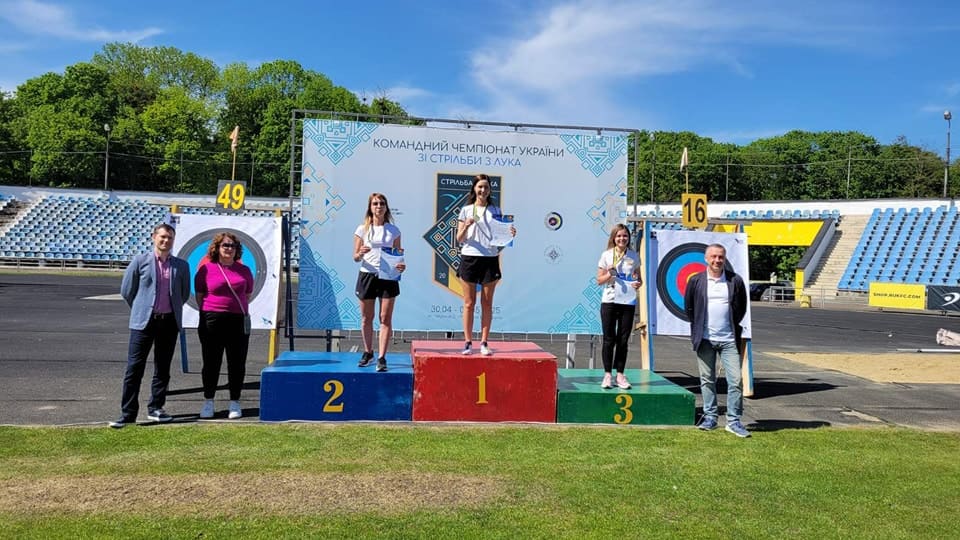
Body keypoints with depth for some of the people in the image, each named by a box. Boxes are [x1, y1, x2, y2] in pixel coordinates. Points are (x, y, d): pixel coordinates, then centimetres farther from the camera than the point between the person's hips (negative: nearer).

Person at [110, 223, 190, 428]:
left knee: (163, 369, 9)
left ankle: (155, 408, 21)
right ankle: (128, 413, 3)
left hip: (169, 322, 2)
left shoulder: (181, 265, 6)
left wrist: (172, 309, 13)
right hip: (144, 321, -2)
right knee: (134, 368, -2)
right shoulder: (140, 261, 0)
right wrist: (141, 309, 11)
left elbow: (184, 294, 16)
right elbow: (126, 290, 6)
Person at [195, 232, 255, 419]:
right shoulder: (206, 269, 3)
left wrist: (235, 307, 5)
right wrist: (208, 313, -1)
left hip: (239, 321, 2)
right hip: (212, 321, -2)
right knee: (211, 363, 6)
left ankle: (234, 402, 14)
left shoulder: (244, 270, 10)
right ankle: (208, 402, 19)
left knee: (237, 363, 4)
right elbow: (199, 296, 6)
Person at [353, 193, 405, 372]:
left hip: (388, 276, 0)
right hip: (367, 275, 0)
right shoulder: (362, 229, 4)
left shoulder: (393, 230, 6)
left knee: (386, 318, -4)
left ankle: (382, 358, -1)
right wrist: (361, 254, -20)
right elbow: (355, 257, 3)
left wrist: (401, 265, -13)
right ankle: (368, 353, 27)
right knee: (366, 318, 8)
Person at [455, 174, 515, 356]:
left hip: (490, 259, 1)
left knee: (487, 303, 4)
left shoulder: (495, 210, 9)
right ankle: (468, 342, 9)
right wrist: (466, 226, -16)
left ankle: (484, 343, 10)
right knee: (469, 303, 2)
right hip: (469, 258, -1)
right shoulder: (466, 210, 6)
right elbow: (459, 239, 2)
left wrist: (509, 234, -10)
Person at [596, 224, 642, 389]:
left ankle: (620, 374, 14)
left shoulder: (634, 256, 7)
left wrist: (638, 284, -7)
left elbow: (638, 277, 15)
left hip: (628, 302, 2)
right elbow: (599, 280, 4)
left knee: (623, 340, 5)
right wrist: (609, 274, -15)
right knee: (609, 339, 2)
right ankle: (607, 374, 9)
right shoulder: (606, 255, 2)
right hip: (609, 301, -1)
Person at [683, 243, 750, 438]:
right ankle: (710, 417, 18)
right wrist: (698, 327, 8)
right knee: (707, 380, 8)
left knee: (736, 380, -3)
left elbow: (742, 307, 10)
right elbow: (688, 307, 9)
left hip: (729, 339, 0)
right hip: (705, 339, 0)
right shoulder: (696, 281, 0)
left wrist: (733, 325, 9)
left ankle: (734, 421, 6)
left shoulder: (735, 281, 0)